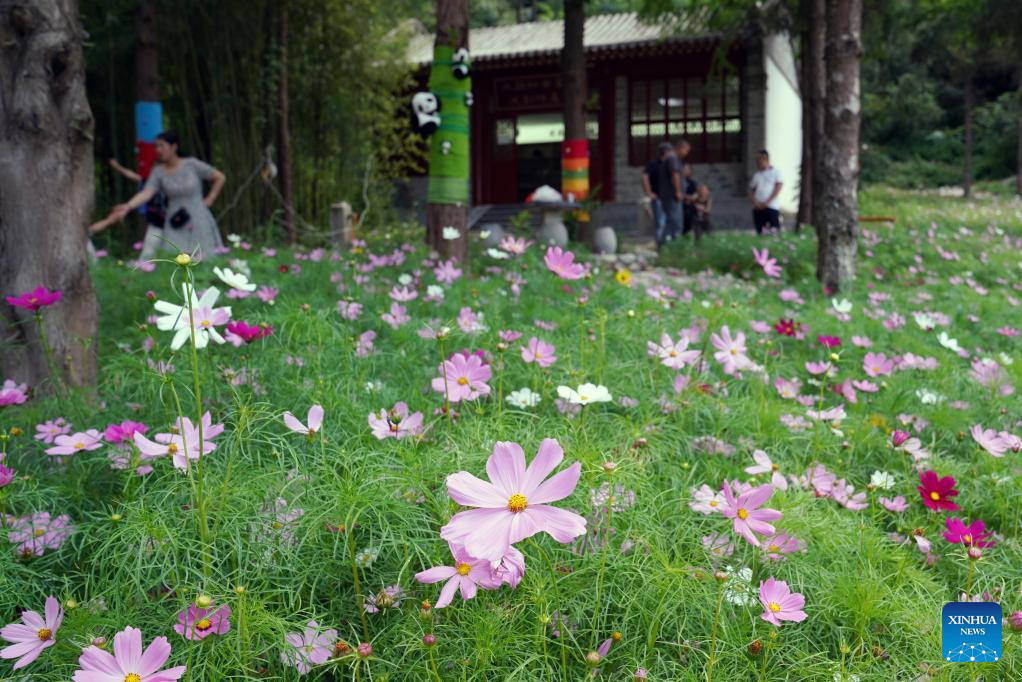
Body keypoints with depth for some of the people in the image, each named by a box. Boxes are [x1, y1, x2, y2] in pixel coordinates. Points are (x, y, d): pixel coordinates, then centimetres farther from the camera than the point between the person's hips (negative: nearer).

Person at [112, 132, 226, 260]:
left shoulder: (191, 164, -4)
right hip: (175, 225, 1)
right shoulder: (158, 171, -1)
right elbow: (146, 193, -14)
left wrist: (209, 200, -1)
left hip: (198, 220, -1)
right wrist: (128, 206, -30)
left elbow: (220, 178, 3)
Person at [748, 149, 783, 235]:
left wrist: (766, 203, -12)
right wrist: (755, 202, -5)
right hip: (757, 208, 4)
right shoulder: (756, 175, 17)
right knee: (759, 232, 0)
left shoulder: (776, 172, 5)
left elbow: (777, 190, -4)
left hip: (772, 207, -4)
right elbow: (751, 191, 15)